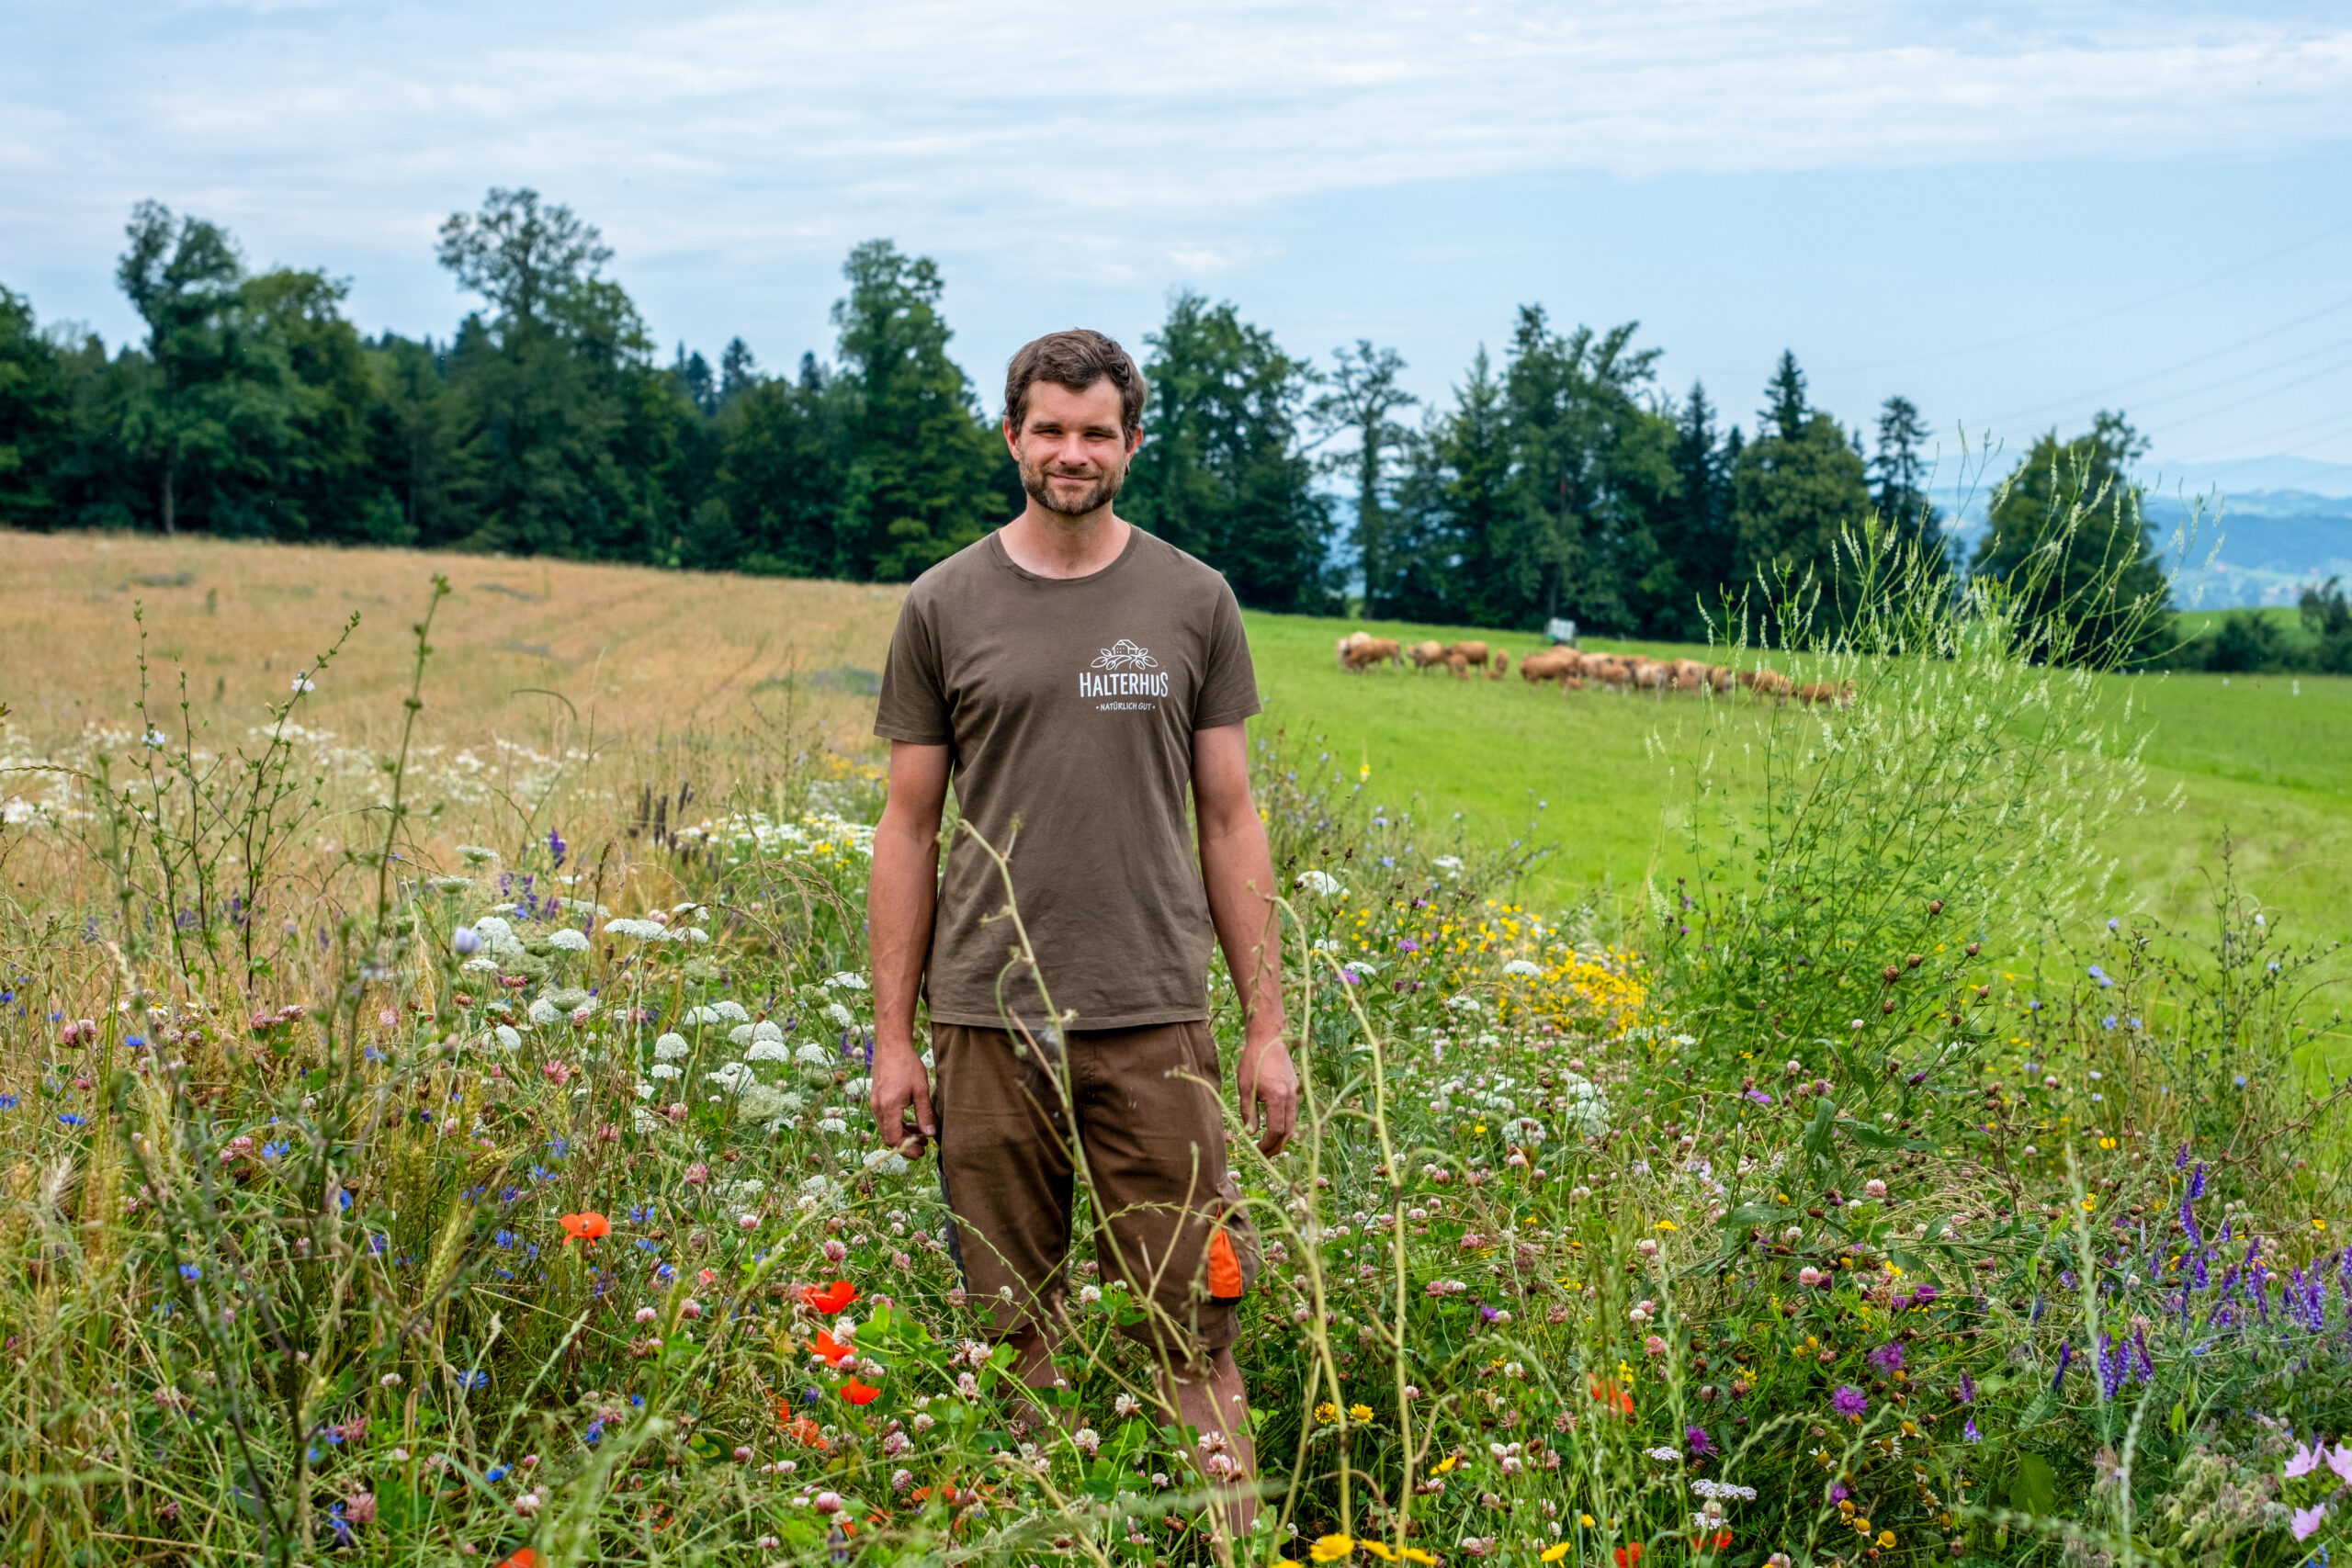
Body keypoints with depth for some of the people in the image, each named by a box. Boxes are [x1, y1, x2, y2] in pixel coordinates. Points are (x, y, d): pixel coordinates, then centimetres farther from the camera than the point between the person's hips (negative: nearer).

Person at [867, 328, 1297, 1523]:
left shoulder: (1191, 602, 7)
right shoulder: (945, 606, 6)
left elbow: (1230, 821, 8)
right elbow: (910, 828, 7)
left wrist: (1267, 1030, 3)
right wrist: (893, 1036, 2)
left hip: (1155, 1023, 0)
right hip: (992, 1023, 0)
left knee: (1194, 1332, -1)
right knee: (1009, 1335, 6)